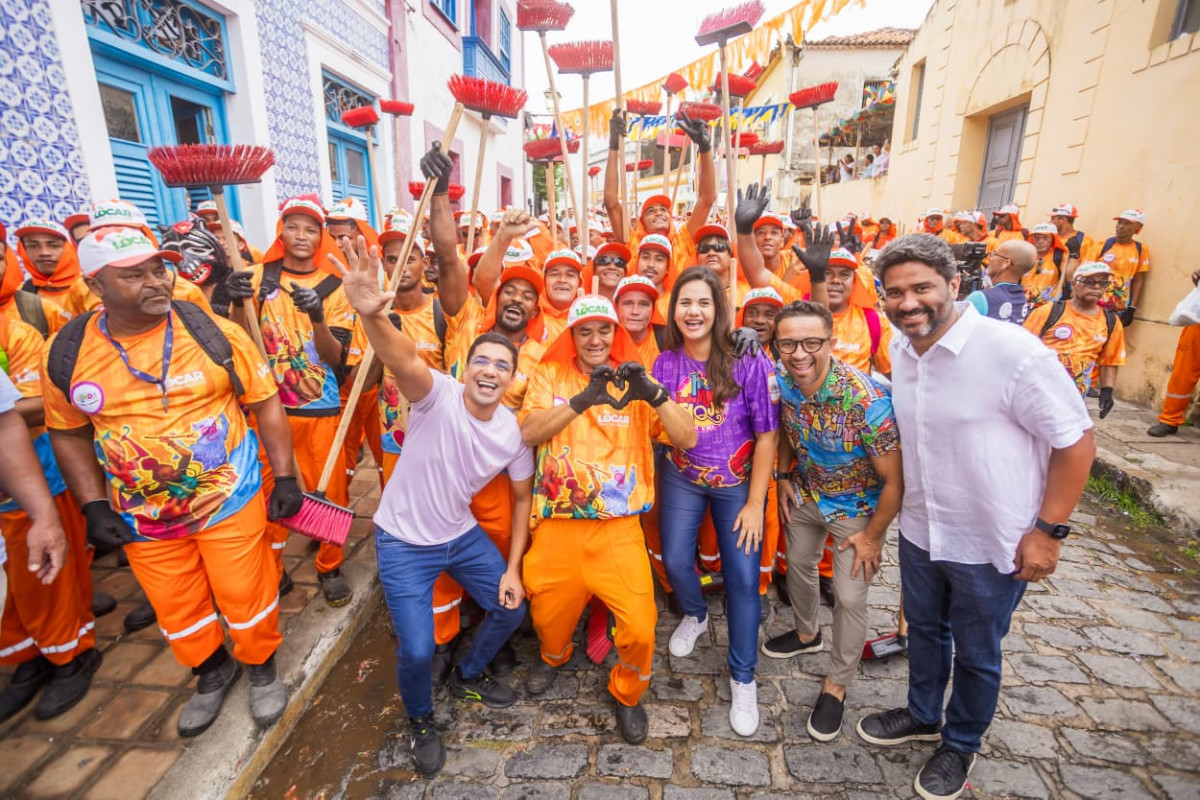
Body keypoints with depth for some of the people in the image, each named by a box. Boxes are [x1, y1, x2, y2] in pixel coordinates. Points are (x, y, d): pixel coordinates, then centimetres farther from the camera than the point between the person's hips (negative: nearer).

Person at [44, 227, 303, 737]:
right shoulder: (67, 353, -5)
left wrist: (285, 478, -8)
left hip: (231, 501, -3)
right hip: (144, 517, 3)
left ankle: (262, 667, 37)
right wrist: (93, 505, 1)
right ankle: (213, 671, 47)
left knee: (246, 597, 9)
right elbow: (68, 432, 8)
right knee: (175, 610, 19)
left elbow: (266, 404, -6)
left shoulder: (214, 333, -12)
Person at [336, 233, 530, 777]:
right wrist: (371, 316, -68)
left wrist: (512, 568, 0)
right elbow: (404, 361, -48)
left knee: (512, 608, 12)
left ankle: (468, 676, 43)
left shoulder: (514, 432, -11)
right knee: (417, 651, -4)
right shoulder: (438, 396, -25)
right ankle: (421, 721, 33)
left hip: (462, 535, 5)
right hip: (403, 542, -4)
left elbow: (522, 497, 1)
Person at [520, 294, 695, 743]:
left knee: (640, 628, -7)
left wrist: (654, 394, -25)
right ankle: (554, 656, 55)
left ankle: (627, 693, 28)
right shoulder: (551, 376, 4)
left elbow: (686, 439, -8)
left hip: (618, 527, 0)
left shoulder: (633, 382, 3)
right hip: (557, 525, 1)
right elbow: (528, 433, -13)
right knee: (548, 617, 17)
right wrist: (581, 400, -26)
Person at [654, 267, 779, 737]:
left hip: (738, 483, -2)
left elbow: (767, 434, -14)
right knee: (675, 561, 7)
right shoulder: (666, 362, -8)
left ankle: (743, 678, 23)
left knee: (742, 577, 0)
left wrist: (755, 502, -13)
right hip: (682, 478, 3)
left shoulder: (749, 361, -18)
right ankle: (694, 615, 44)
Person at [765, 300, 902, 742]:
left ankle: (836, 685, 27)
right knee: (799, 564, 23)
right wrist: (784, 478, 5)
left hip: (857, 506, -5)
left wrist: (873, 536, -17)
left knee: (849, 597, 2)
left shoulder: (866, 399, -36)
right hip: (807, 492, 6)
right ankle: (806, 633, 52)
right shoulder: (781, 379, -18)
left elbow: (895, 480, -26)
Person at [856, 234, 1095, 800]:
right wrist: (903, 507, 12)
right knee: (923, 629, 25)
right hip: (919, 531, 5)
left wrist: (1049, 530, -16)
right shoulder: (898, 350, -4)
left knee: (976, 655, 18)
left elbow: (1077, 440, -16)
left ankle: (961, 745, 45)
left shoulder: (1013, 351, -24)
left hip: (992, 546, -5)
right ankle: (923, 716, 51)